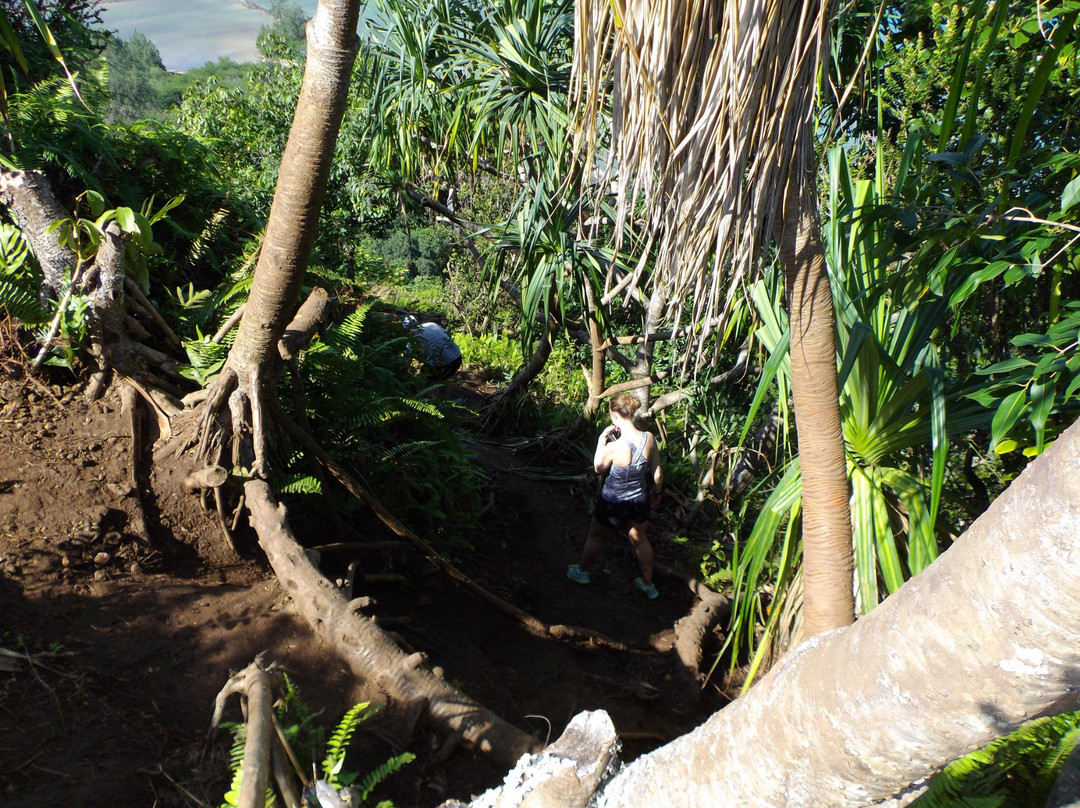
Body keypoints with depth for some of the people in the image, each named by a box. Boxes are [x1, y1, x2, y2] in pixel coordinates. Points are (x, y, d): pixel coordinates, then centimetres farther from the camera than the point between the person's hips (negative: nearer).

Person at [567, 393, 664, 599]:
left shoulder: (614, 447, -32)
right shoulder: (649, 438, -19)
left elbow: (598, 468, -11)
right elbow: (657, 472, -6)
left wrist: (601, 441, -8)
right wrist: (656, 491, 12)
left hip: (613, 504, -4)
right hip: (639, 501, 4)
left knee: (595, 537, 24)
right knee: (640, 540, 27)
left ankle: (584, 571, 49)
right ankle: (648, 585, 42)